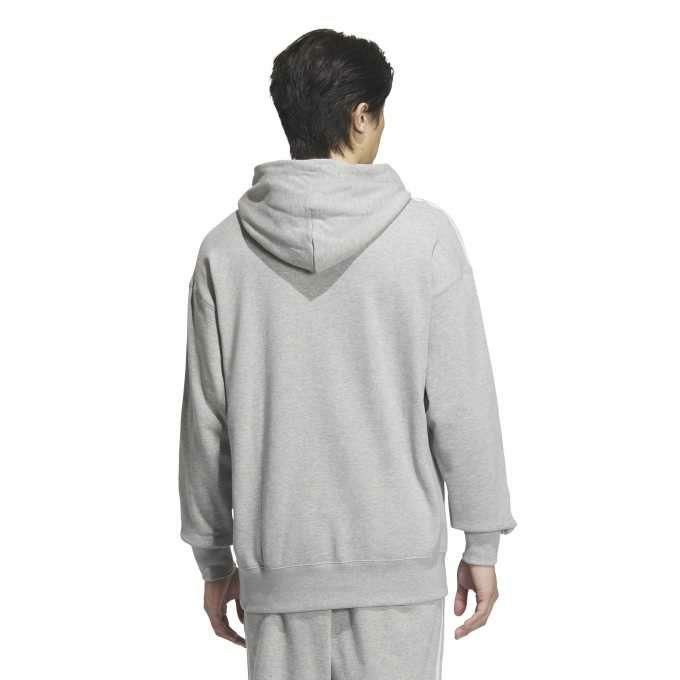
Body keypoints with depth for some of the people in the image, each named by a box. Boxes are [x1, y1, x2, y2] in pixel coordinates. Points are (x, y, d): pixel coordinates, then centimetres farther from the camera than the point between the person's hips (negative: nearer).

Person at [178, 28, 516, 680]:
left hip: (278, 563, 2)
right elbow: (462, 405, -6)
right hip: (400, 554, -2)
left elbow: (205, 419, 2)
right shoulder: (424, 235, -8)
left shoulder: (226, 248, -2)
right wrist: (482, 543, 4)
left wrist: (214, 558, 12)